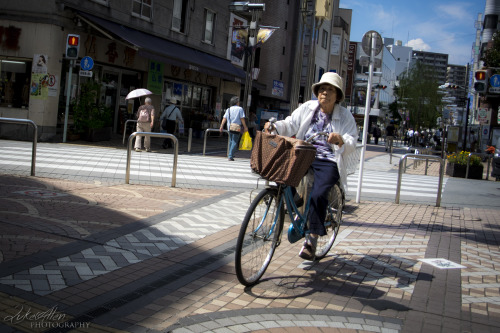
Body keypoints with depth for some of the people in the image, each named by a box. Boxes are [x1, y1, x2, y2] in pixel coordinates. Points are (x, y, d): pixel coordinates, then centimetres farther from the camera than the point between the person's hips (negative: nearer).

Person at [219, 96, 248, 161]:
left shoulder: (228, 109, 10)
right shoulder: (240, 109, -4)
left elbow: (224, 118, 2)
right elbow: (242, 119, -8)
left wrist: (221, 126, 1)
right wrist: (245, 127, -2)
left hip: (230, 127, 5)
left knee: (231, 141, 19)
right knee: (235, 142, -3)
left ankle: (231, 155, 26)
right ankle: (230, 156, -9)